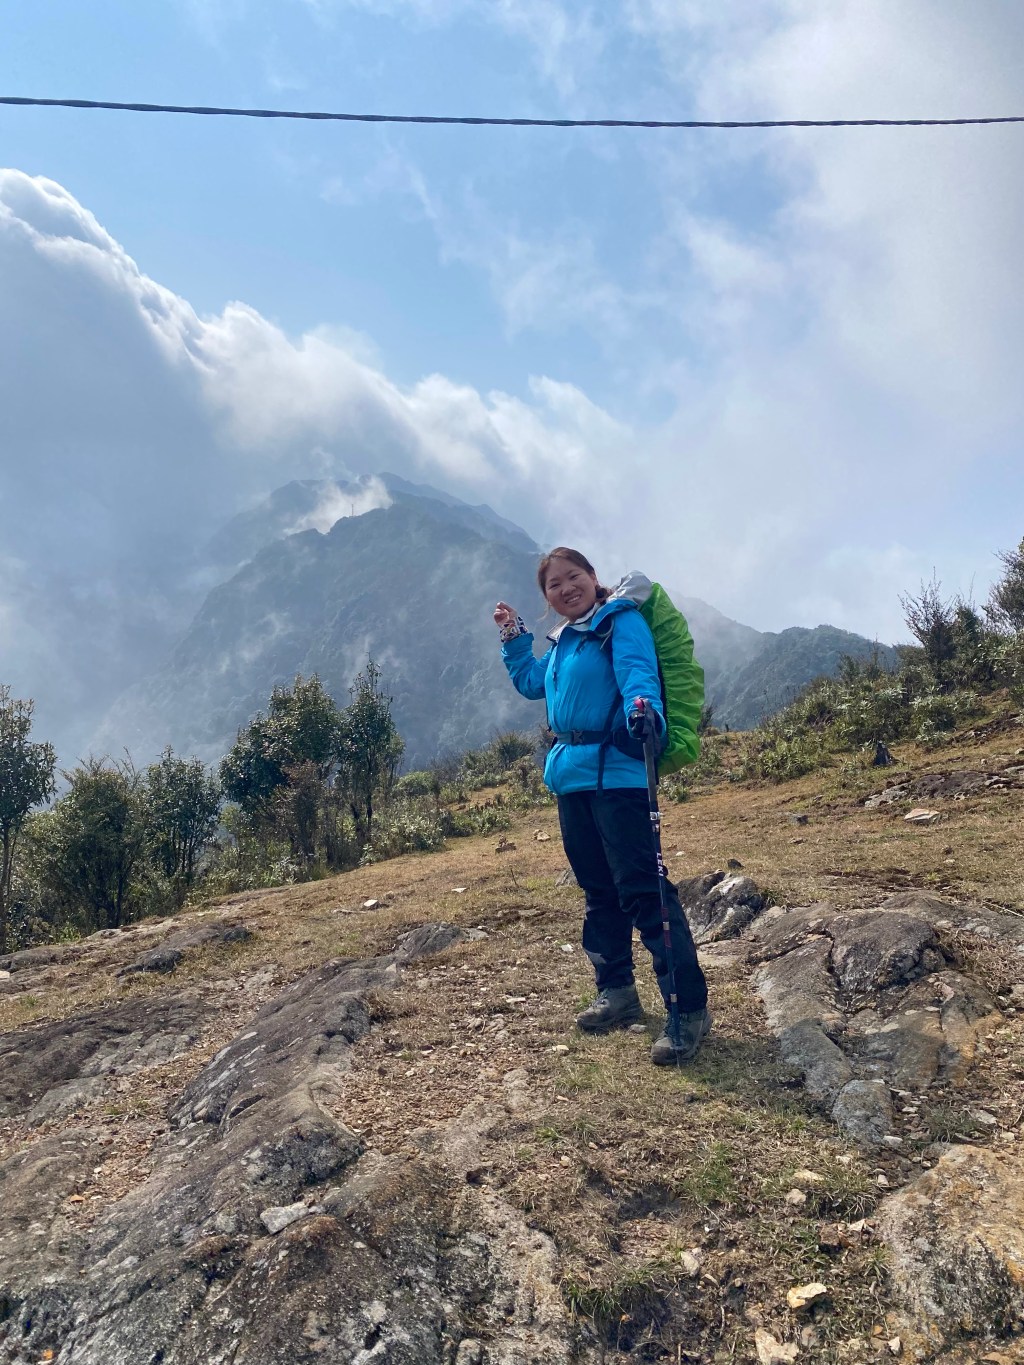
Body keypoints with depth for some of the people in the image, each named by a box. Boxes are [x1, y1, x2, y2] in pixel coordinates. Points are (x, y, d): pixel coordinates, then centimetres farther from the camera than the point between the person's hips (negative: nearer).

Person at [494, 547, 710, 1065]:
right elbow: (532, 683, 34)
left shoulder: (621, 621, -6)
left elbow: (638, 672, -25)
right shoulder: (562, 641, 19)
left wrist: (643, 709, -46)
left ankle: (689, 1008, -1)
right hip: (571, 777, 9)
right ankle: (617, 993, 29)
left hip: (617, 774, -9)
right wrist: (514, 637, 24)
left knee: (642, 890, -10)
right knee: (599, 891, 16)